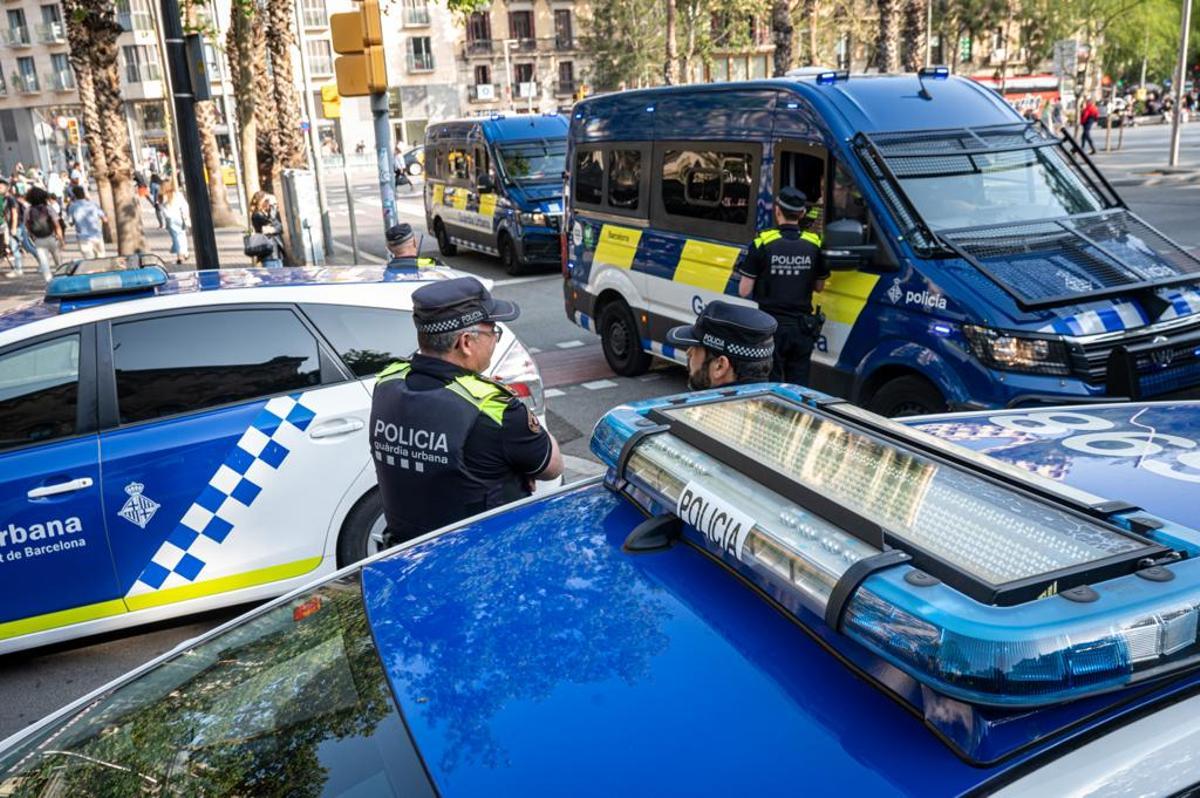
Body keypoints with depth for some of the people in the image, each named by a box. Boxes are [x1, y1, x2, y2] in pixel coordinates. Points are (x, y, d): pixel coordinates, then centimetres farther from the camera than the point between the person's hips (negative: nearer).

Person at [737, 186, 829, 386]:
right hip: (803, 327, 3)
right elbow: (819, 286, 12)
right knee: (798, 387, 12)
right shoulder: (814, 245, 0)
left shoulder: (762, 243, -10)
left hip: (772, 326, -3)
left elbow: (744, 291, -9)